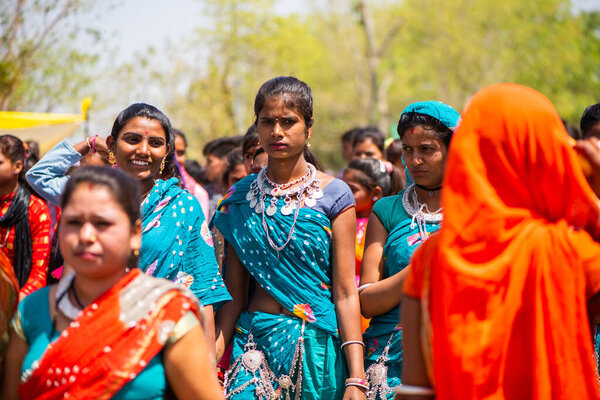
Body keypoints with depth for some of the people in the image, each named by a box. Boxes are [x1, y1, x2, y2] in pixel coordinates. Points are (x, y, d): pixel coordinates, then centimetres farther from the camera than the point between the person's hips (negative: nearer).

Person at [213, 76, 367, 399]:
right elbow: (234, 293, 6)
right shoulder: (240, 198, 6)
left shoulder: (333, 196, -2)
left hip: (316, 347, -2)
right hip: (255, 342, 2)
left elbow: (345, 293, -6)